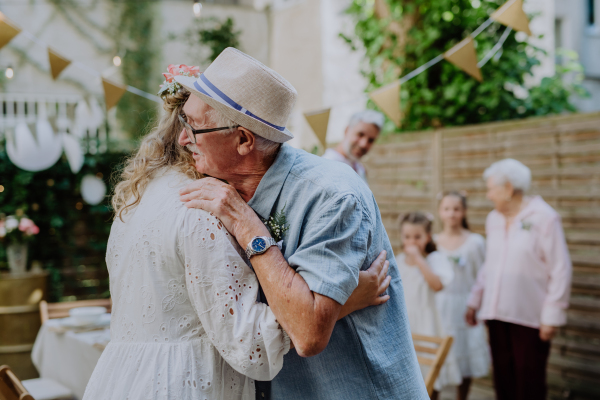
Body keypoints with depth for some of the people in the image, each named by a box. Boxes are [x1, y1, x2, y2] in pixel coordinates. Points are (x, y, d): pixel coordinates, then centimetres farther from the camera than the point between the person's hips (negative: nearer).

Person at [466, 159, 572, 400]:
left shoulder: (544, 218, -8)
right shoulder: (493, 219, 12)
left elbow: (560, 270, -9)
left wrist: (552, 316, -12)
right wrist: (474, 302, 17)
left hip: (529, 317, -6)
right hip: (497, 315, 6)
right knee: (503, 380, 10)